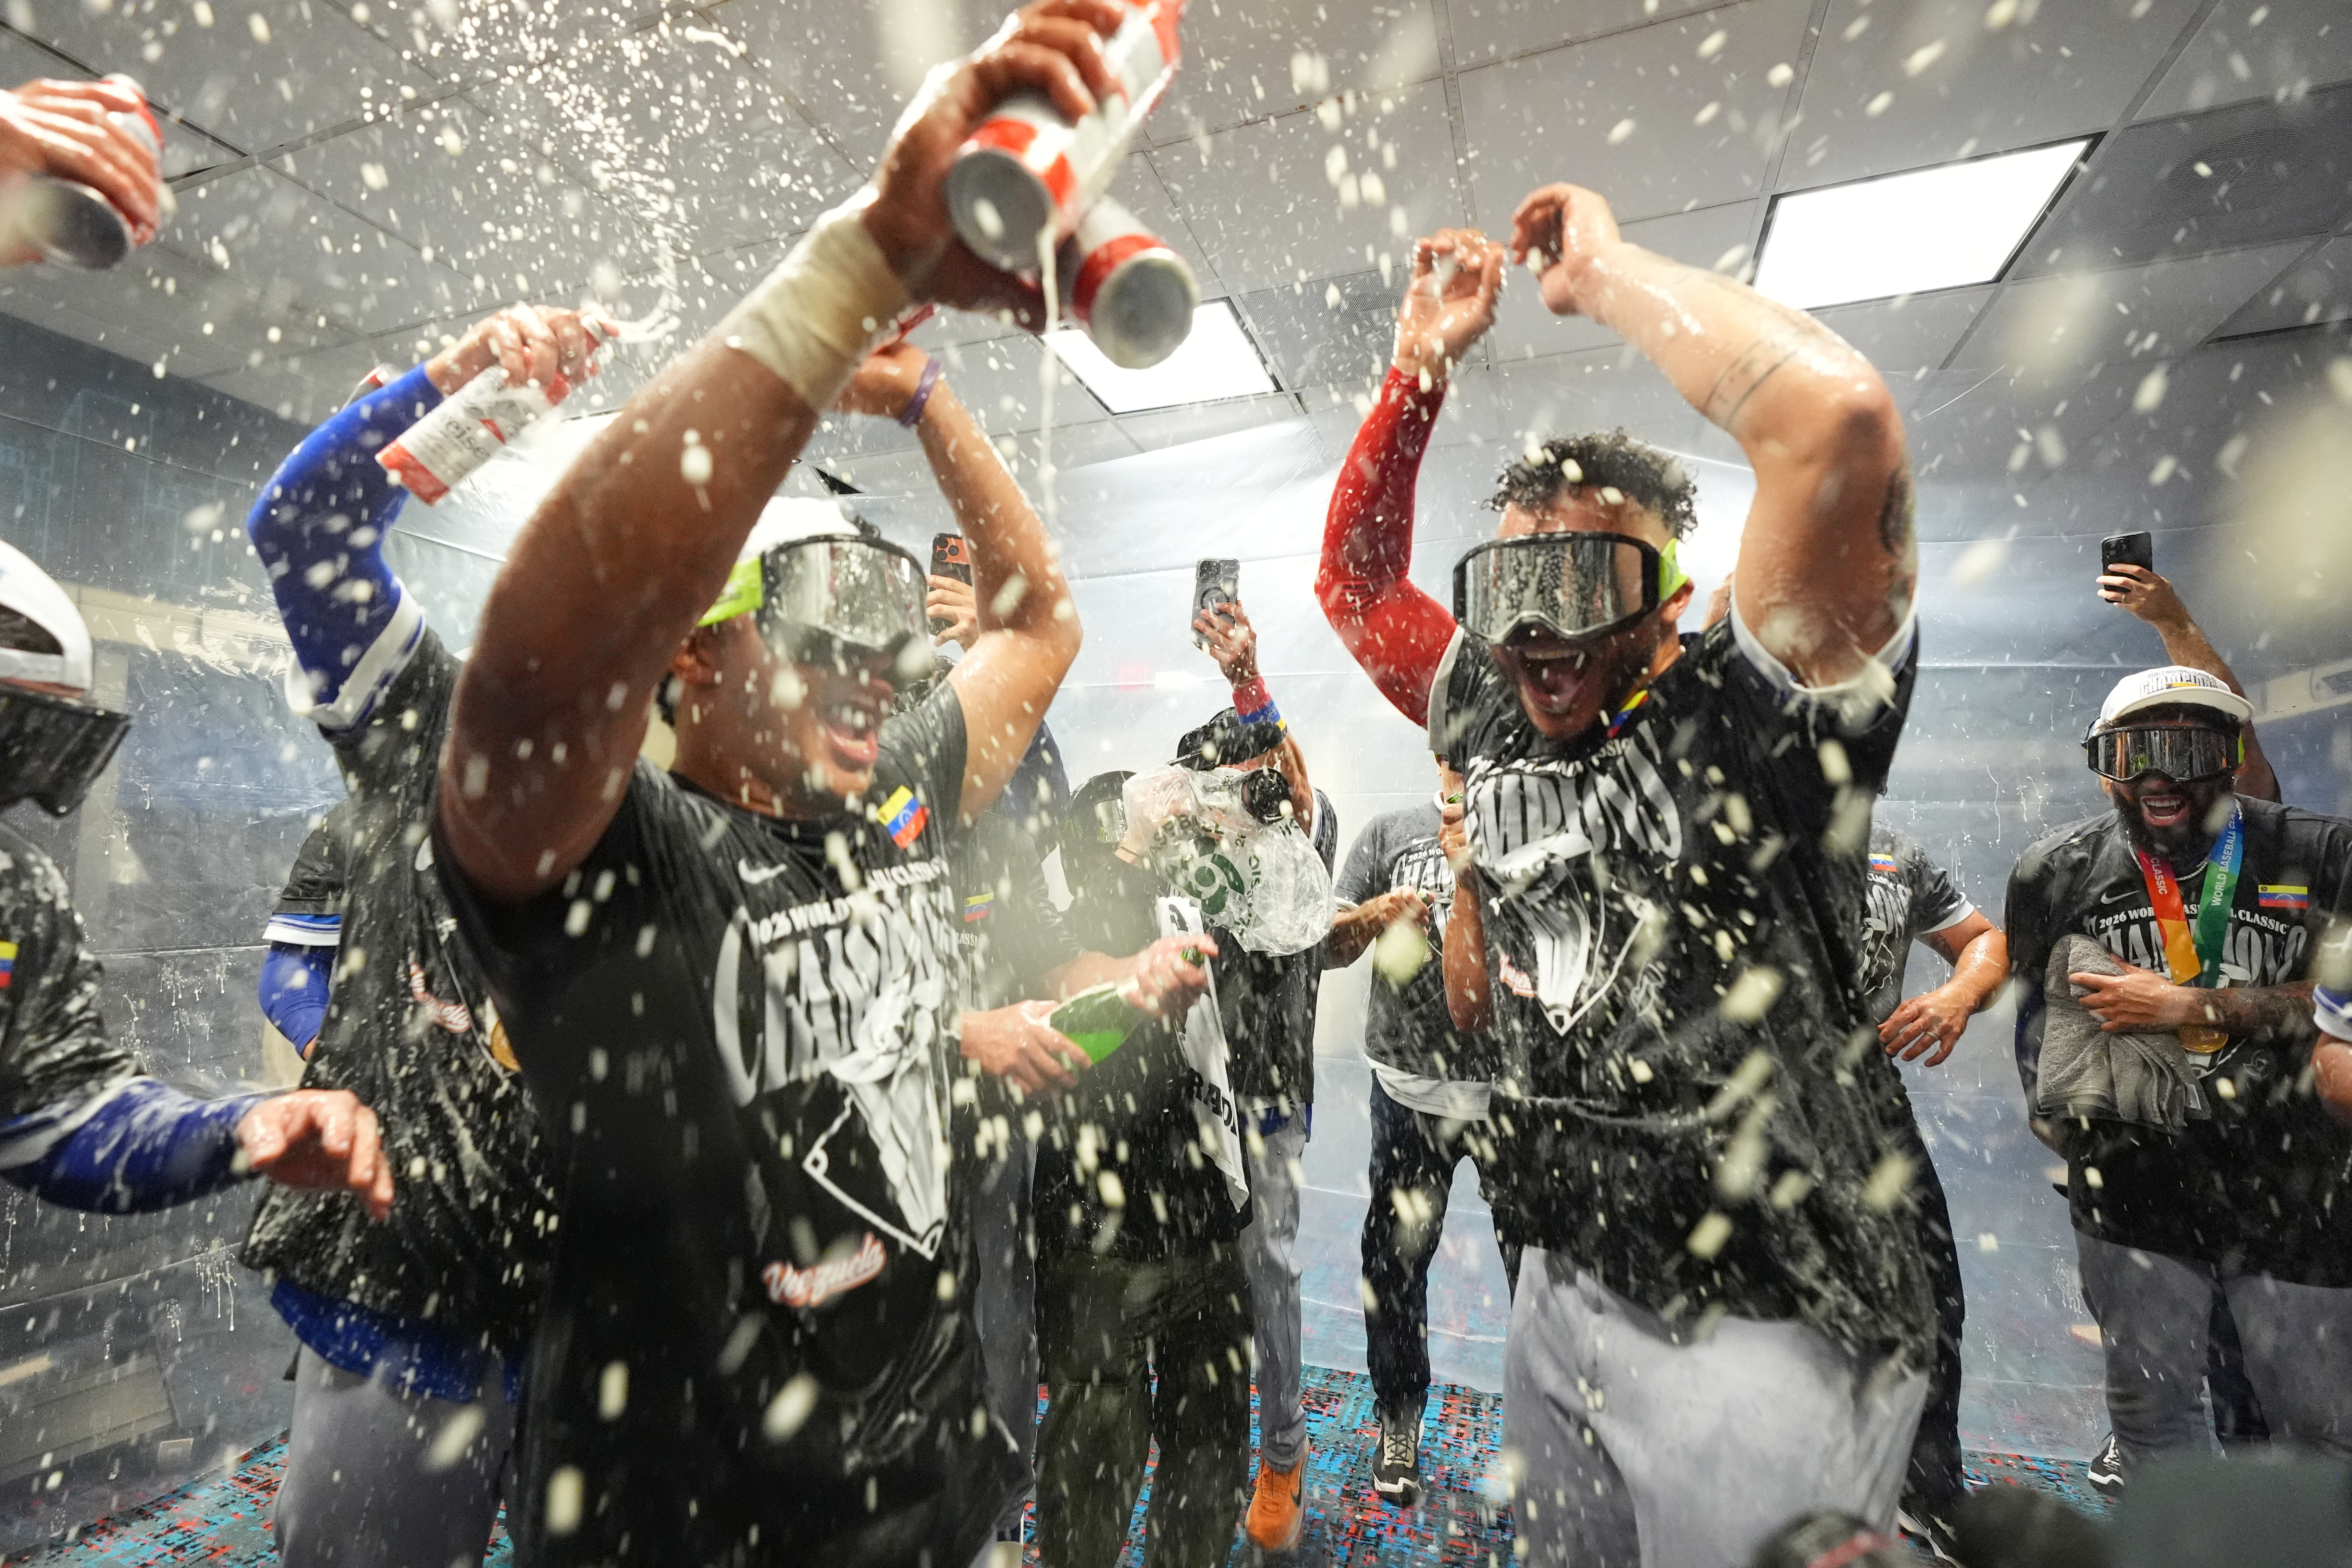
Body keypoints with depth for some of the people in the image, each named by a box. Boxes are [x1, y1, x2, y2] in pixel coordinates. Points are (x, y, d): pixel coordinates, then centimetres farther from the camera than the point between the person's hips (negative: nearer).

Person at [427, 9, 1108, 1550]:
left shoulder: (900, 814, -3)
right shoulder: (620, 855, -20)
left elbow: (1041, 617, 5)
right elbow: (553, 641, -42)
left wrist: (918, 396, 0)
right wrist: (875, 252, -42)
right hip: (683, 1521, -5)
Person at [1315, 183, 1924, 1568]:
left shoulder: (1747, 714, -15)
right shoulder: (1494, 717, 2)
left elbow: (1838, 418, -30)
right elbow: (1354, 579, 11)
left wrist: (1606, 271, -15)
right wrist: (1421, 363, 4)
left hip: (1768, 1323, -6)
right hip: (1567, 1290, 6)